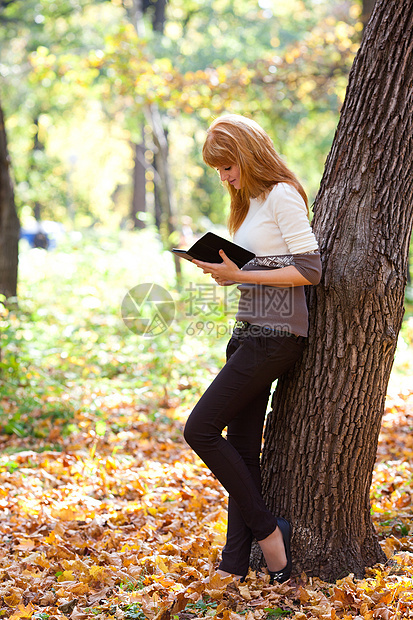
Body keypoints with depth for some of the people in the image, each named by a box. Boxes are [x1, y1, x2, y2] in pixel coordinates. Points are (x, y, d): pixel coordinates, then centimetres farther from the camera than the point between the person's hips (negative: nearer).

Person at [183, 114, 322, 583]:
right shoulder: (251, 202, 20)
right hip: (249, 333, 9)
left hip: (274, 336, -9)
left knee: (200, 430, -11)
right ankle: (236, 564, 9)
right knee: (241, 450, 6)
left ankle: (266, 528, -1)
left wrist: (240, 275, -16)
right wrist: (224, 270, 5)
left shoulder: (282, 195, -9)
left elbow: (310, 270, -14)